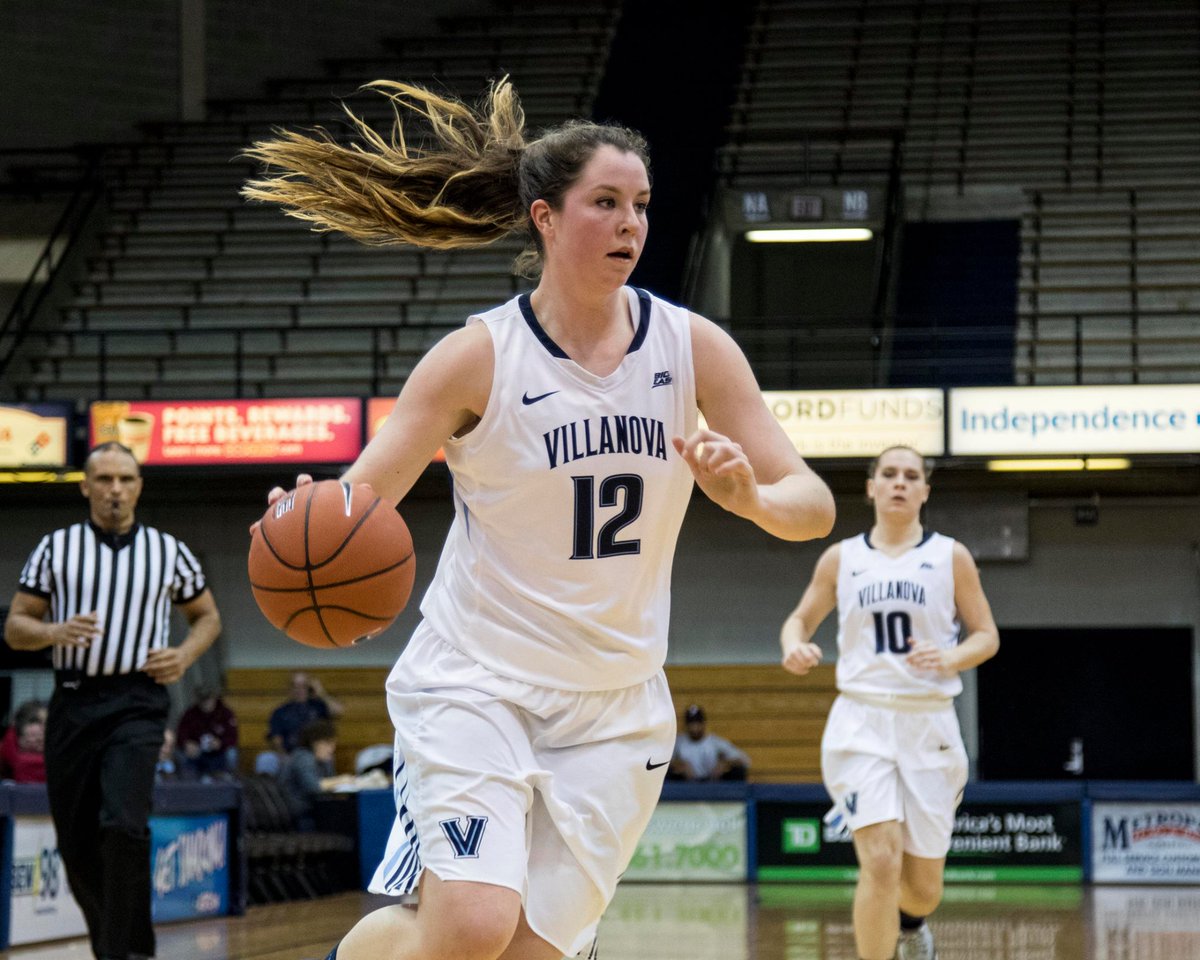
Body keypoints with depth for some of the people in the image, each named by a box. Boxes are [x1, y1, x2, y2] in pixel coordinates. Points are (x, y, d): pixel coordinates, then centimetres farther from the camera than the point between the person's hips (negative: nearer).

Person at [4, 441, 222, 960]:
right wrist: (55, 633, -15)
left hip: (137, 702, -2)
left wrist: (184, 655, -2)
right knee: (77, 845, 6)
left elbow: (207, 616, 18)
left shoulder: (169, 551, 6)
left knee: (122, 825, -22)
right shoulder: (55, 547, 6)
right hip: (73, 703, 2)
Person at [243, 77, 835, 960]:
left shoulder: (692, 348, -2)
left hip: (615, 710, 3)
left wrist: (749, 496, -25)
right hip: (475, 686, -3)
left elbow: (814, 507, -1)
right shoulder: (478, 358, -9)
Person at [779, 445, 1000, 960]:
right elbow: (801, 618, 17)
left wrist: (951, 658, -15)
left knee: (923, 886, 8)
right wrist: (794, 645, -7)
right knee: (881, 862, -21)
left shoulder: (951, 557, 5)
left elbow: (986, 636, 6)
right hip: (862, 723, -1)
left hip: (930, 724, 1)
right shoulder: (840, 558, 8)